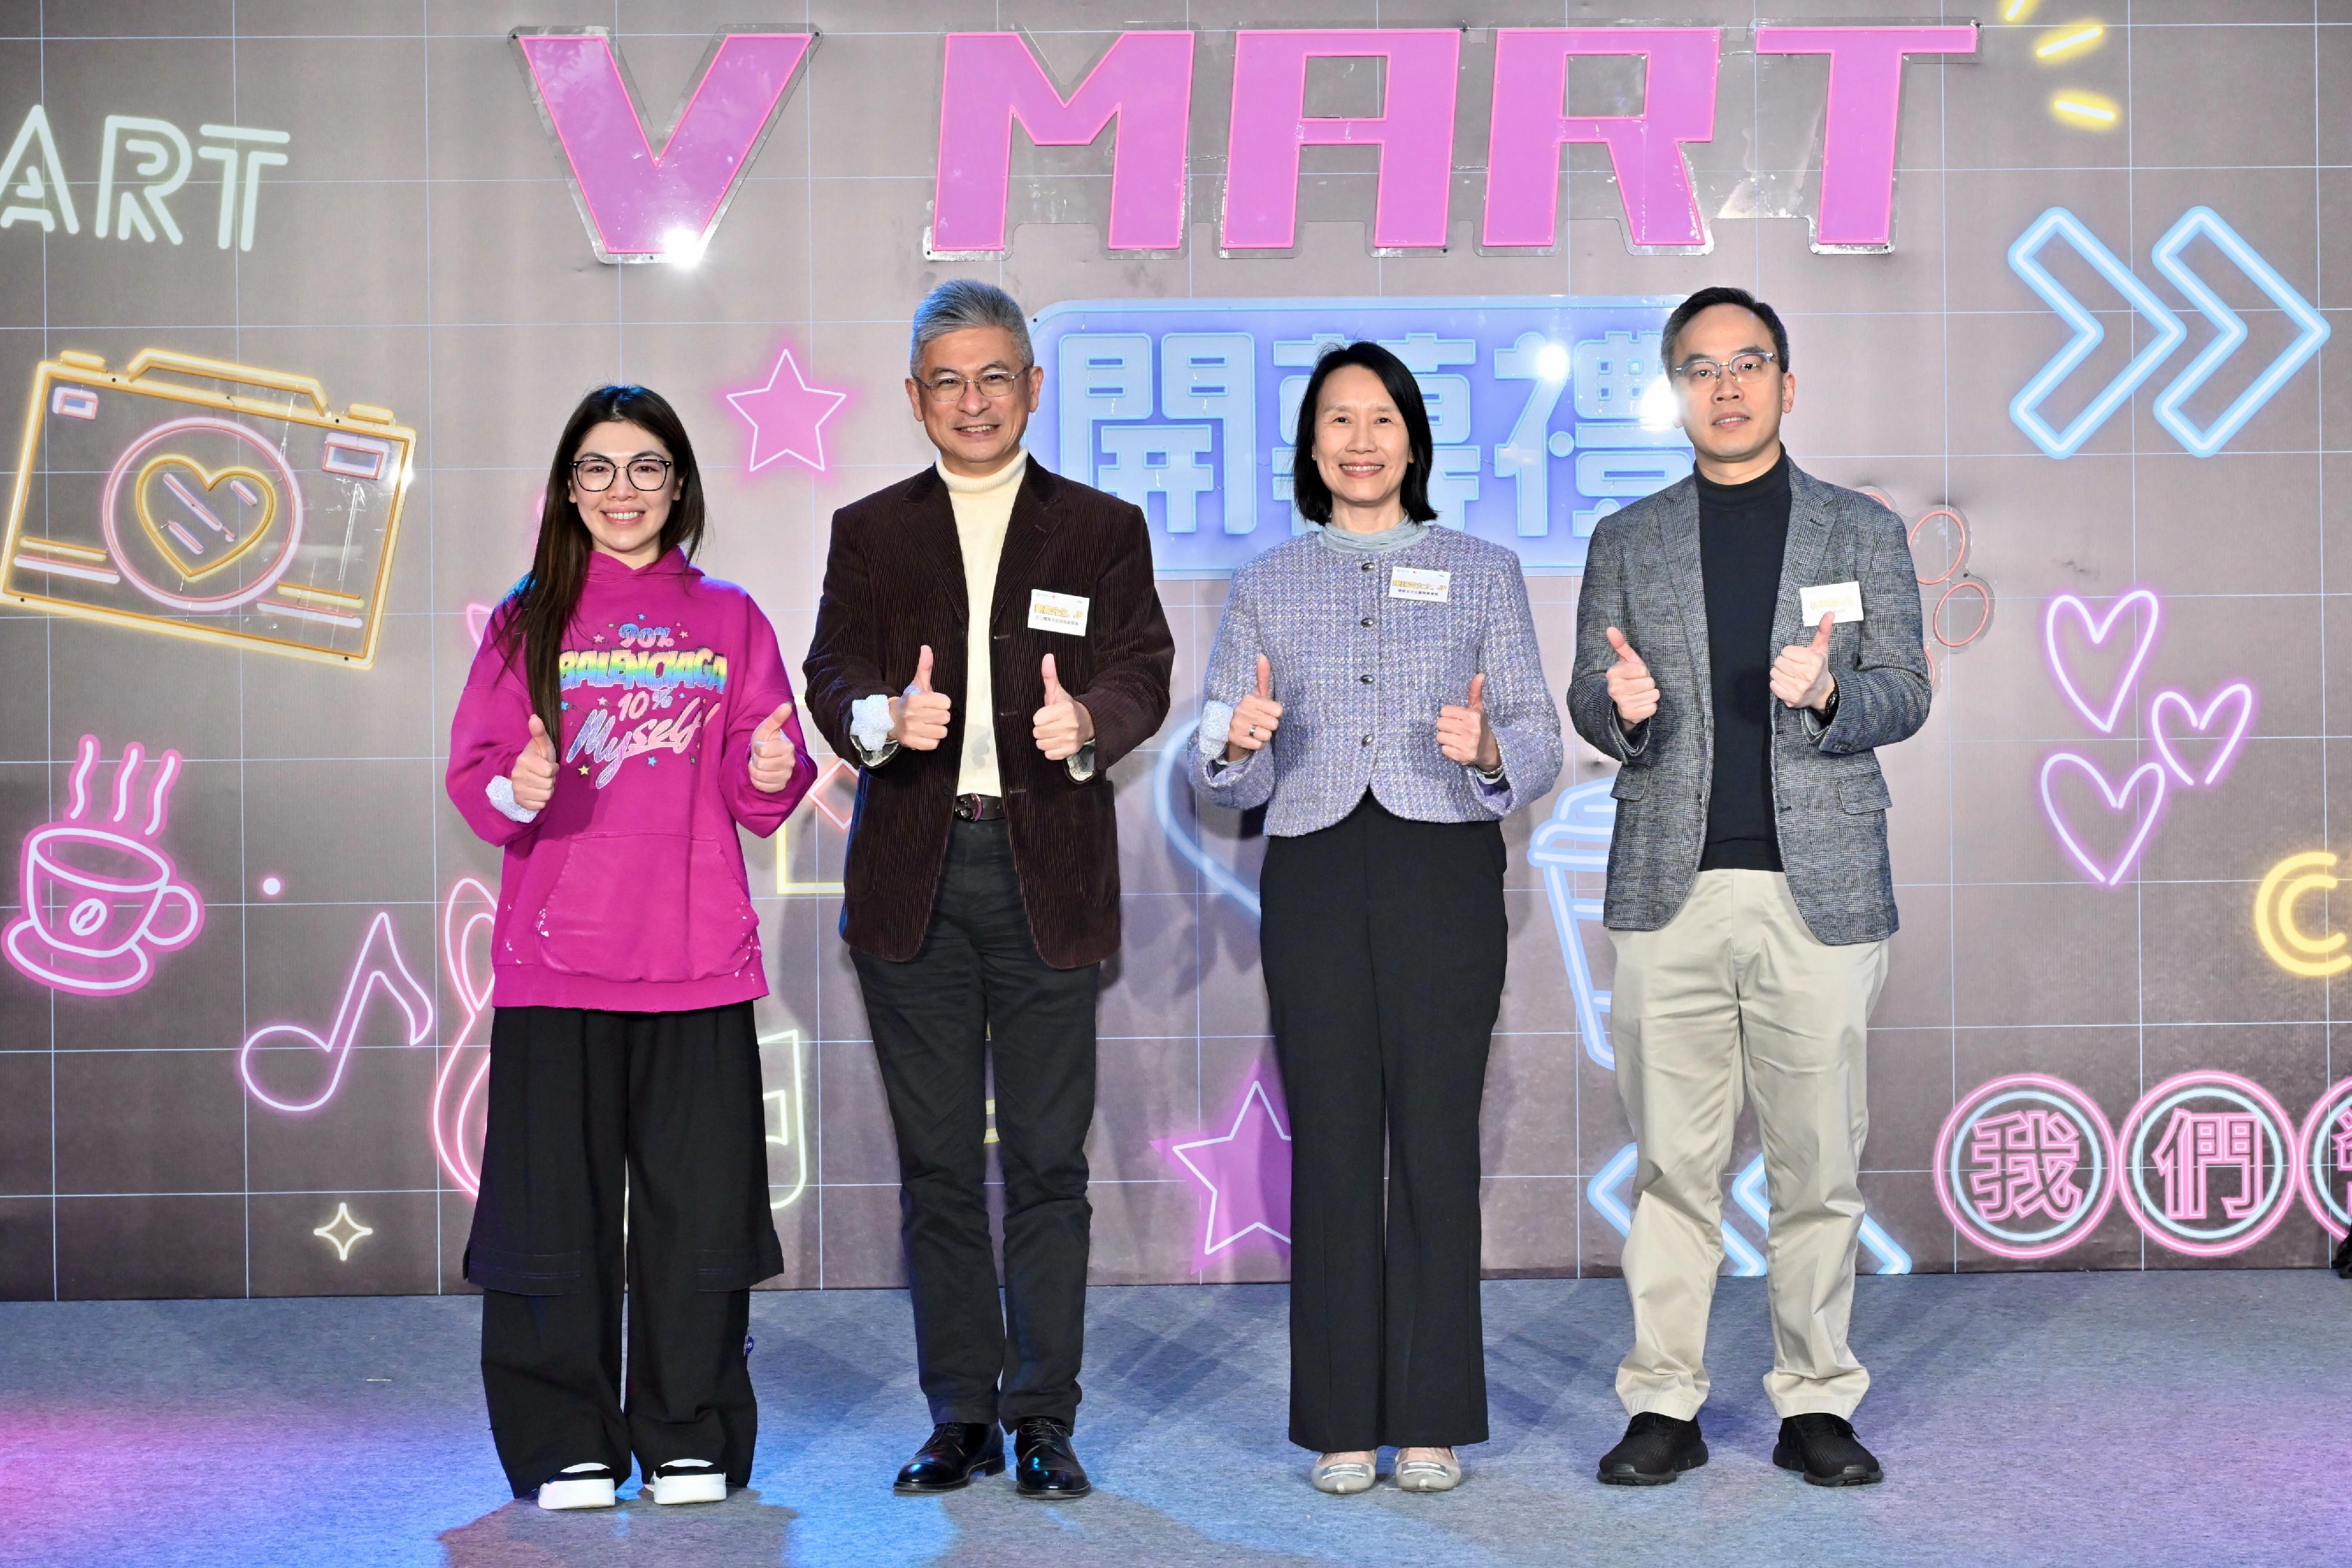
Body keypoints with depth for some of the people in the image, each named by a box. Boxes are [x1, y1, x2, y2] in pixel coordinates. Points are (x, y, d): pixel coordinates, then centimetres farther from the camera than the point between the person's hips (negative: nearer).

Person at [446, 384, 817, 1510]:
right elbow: (474, 775, 3)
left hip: (697, 954, 1)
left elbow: (755, 796, 9)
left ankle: (690, 1439, 14)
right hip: (556, 956, -1)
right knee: (558, 1200, -1)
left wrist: (773, 772, -14)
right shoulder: (527, 624, 9)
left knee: (698, 1199, 1)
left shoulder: (729, 619, 12)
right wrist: (517, 793, -18)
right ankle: (565, 1447, 11)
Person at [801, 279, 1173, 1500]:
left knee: (1048, 1159, 0)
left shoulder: (1103, 530, 9)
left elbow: (1141, 670, -3)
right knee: (936, 1161, 7)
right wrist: (885, 715, -22)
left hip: (1046, 875, -1)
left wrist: (1089, 721, -25)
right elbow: (833, 675, 1)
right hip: (911, 877, 2)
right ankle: (960, 1418, 17)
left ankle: (1043, 1420, 9)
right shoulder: (869, 532, 12)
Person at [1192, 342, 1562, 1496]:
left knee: (1437, 1135, -2)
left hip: (1445, 869, -1)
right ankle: (1340, 1422, 9)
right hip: (1314, 871, 1)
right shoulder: (1265, 586, 13)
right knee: (1330, 1141, 0)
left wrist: (1487, 752, -16)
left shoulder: (1483, 573, 10)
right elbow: (1224, 779, 9)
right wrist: (1237, 744, -13)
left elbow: (1540, 747, 5)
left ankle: (1431, 1421, 7)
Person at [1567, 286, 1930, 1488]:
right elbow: (1586, 704, 10)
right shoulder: (1625, 542, 12)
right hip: (1670, 890, 1)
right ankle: (1664, 1405, 11)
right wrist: (1621, 706, -14)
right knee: (1672, 1161, 3)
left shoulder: (1865, 533, 10)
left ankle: (1814, 1403, 14)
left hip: (1819, 887, 0)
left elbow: (1907, 693, 5)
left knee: (1819, 1161, 2)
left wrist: (1827, 692, -17)